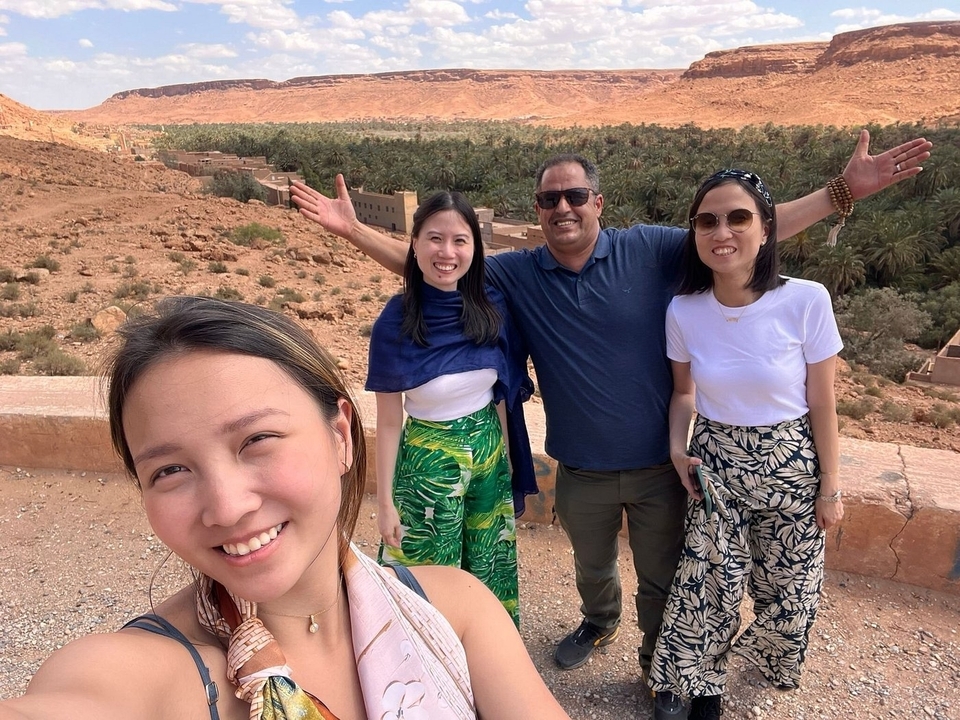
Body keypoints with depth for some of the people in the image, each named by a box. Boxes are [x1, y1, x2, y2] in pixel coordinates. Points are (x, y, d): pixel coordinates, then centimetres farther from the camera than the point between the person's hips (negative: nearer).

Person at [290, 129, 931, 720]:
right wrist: (352, 228, -11)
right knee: (592, 565, 28)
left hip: (659, 464, -1)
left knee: (661, 578, 17)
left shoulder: (650, 250, -12)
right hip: (582, 470, 2)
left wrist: (842, 192, -17)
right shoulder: (517, 274, -8)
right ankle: (600, 624, 62)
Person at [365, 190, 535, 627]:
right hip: (428, 462, -3)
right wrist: (385, 500, -6)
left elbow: (501, 394, 6)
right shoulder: (396, 321, -16)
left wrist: (505, 458, 10)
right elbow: (389, 420, -10)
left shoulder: (492, 308, -7)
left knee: (489, 572, 21)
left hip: (490, 453, 4)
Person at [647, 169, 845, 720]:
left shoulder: (807, 301, -18)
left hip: (791, 465, 0)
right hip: (713, 464, 1)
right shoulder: (683, 311, -11)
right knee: (709, 584, 5)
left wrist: (831, 487, -2)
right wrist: (678, 448, -11)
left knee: (789, 585, 15)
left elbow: (822, 404, -9)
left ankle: (770, 654, 51)